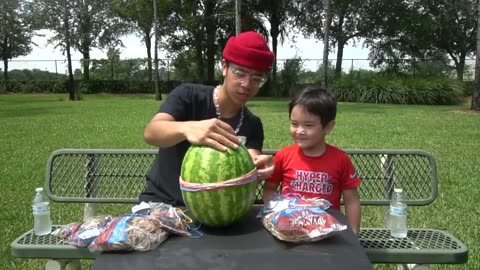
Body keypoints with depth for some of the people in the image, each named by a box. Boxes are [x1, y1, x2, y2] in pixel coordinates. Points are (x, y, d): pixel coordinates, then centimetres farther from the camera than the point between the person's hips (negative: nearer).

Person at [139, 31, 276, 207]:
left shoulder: (253, 125, 0)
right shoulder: (188, 96, -9)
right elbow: (151, 132, -26)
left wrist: (257, 168, -37)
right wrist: (186, 128, -47)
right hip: (160, 202, -4)